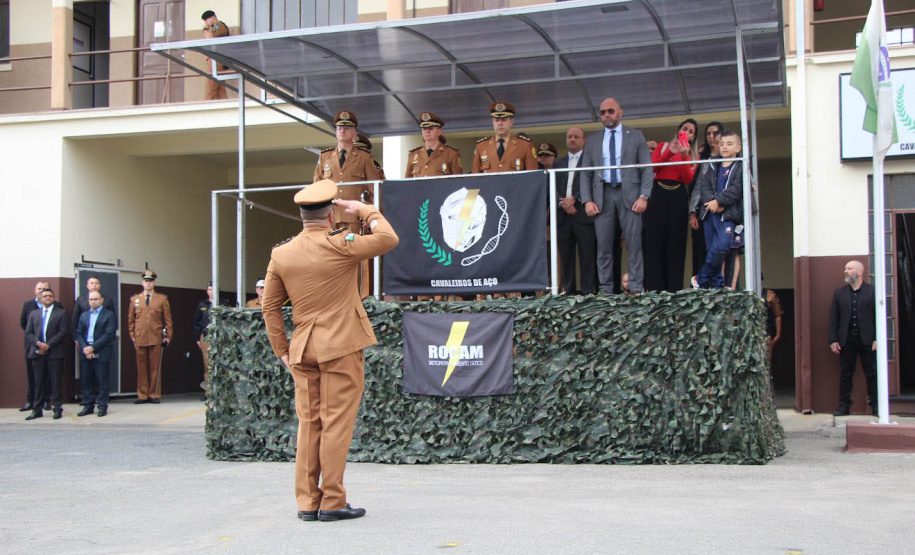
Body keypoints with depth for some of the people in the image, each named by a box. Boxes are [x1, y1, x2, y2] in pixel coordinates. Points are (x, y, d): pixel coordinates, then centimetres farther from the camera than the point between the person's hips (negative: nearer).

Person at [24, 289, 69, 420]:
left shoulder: (61, 313, 4)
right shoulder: (34, 313, 16)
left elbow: (63, 332, -5)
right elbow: (28, 332, 8)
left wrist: (48, 345, -12)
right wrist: (39, 343, -10)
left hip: (55, 353, -3)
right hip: (37, 353, 3)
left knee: (56, 382, -1)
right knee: (39, 382, 6)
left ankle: (58, 409, 5)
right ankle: (37, 410, 9)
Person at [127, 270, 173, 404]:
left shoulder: (162, 299, 7)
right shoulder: (135, 299, 11)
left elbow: (168, 319, 8)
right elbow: (130, 320, 14)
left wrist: (168, 336, 2)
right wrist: (132, 336, 8)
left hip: (156, 339, -1)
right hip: (140, 339, 1)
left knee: (155, 368, 1)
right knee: (141, 368, 3)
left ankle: (155, 395, 8)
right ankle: (142, 395, 8)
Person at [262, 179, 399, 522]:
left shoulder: (281, 254, 6)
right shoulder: (340, 245, -10)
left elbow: (270, 306, 9)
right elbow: (388, 238, -5)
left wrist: (281, 350, 15)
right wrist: (364, 210, 8)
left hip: (302, 351, 5)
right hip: (340, 347, -5)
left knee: (308, 425, 10)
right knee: (336, 423, -1)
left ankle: (307, 502, 13)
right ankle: (332, 502, 2)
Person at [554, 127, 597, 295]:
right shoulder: (558, 163, 22)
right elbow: (553, 187, 11)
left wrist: (574, 199, -12)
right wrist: (563, 202, -6)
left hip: (584, 215, -4)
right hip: (563, 216, 4)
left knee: (587, 255, -7)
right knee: (565, 256, 2)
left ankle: (588, 291, -6)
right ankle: (568, 291, 6)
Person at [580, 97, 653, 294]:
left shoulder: (636, 136, 11)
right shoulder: (592, 140, 16)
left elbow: (647, 168, 5)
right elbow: (585, 173, 12)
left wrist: (644, 196, -7)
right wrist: (587, 200, -1)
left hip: (629, 194, -2)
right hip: (603, 195, 2)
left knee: (634, 244, -6)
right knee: (603, 246, 0)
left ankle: (636, 289, -3)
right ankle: (606, 289, 5)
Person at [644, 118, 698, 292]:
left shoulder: (694, 155, 16)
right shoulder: (663, 146, 15)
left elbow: (688, 179, 0)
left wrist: (684, 157, -12)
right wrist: (670, 153, -10)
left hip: (678, 197, 1)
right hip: (658, 195, -1)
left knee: (675, 243, -3)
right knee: (655, 241, -7)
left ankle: (674, 289, -3)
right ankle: (655, 289, -8)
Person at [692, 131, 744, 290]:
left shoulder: (741, 167, 3)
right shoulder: (713, 167, 18)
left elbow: (736, 189, -9)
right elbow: (703, 185, 6)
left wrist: (718, 201, -16)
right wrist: (710, 201, -12)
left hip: (728, 213, -5)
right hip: (710, 213, 5)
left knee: (720, 247, -20)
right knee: (711, 250, 3)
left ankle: (701, 280, -8)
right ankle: (717, 285, 10)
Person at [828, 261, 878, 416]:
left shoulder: (872, 291, 2)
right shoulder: (839, 293, 10)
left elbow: (879, 316, -1)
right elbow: (833, 318, 7)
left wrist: (877, 339, -9)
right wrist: (833, 340, 0)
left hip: (867, 339, -2)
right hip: (847, 340, 2)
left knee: (872, 374, 2)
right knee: (846, 374, 5)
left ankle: (876, 405, 10)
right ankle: (844, 406, 10)